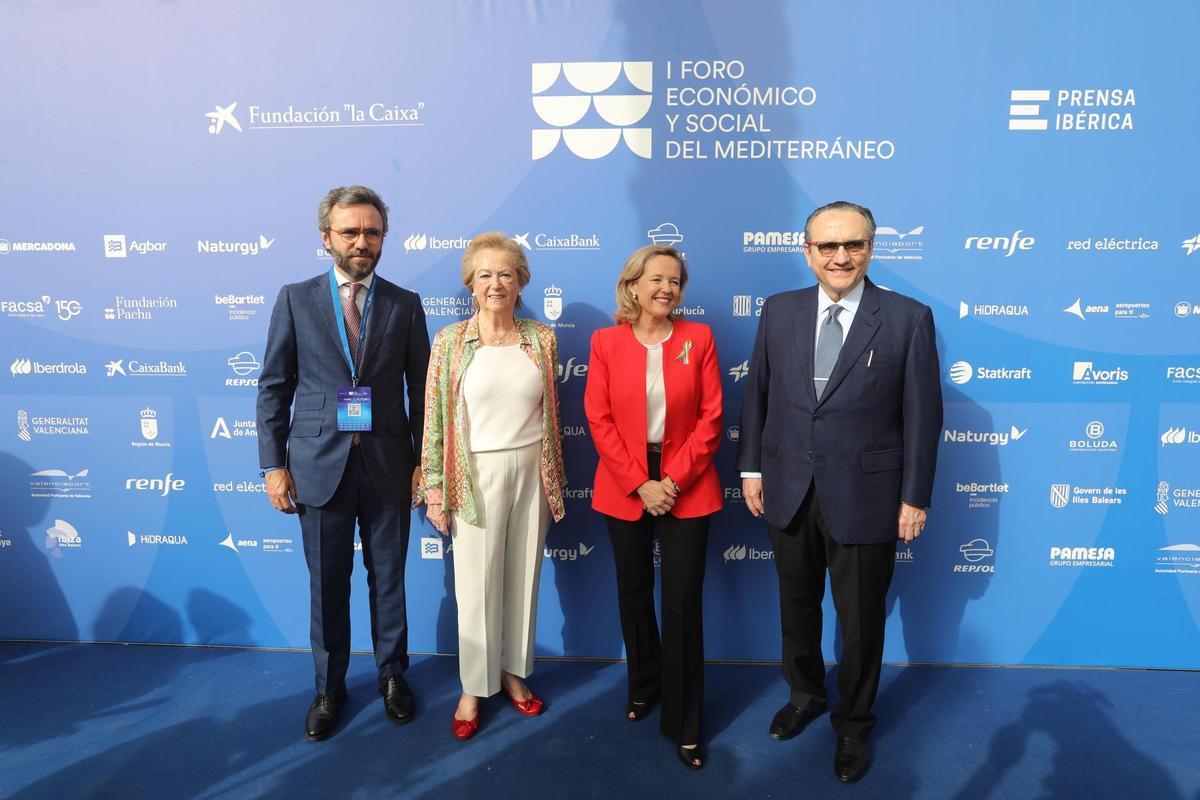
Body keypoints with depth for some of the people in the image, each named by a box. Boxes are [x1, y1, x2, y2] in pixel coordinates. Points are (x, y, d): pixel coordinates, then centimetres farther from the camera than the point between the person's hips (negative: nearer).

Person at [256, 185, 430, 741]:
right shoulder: (296, 299, 1)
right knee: (327, 585, 11)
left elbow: (420, 390, 3)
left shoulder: (405, 305, 2)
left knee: (388, 578, 13)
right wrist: (273, 464, -2)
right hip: (320, 464, 0)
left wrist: (424, 461, 0)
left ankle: (392, 675, 33)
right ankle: (329, 688, 31)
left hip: (388, 464, 0)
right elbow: (274, 387, 2)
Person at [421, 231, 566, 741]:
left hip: (530, 471, 3)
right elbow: (435, 419, -4)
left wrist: (553, 479, 10)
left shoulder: (542, 339, 2)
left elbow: (549, 411, 9)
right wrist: (436, 492, -5)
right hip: (477, 473, -2)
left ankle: (514, 672, 33)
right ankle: (475, 687, 25)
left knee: (524, 577, 13)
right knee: (477, 585, 6)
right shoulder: (450, 341, -5)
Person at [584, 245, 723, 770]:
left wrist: (674, 479, -13)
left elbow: (711, 418, -3)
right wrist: (640, 483, -12)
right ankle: (644, 684, 39)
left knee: (683, 602, 1)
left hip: (686, 486, -1)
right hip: (625, 487, 1)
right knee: (633, 593, 15)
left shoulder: (699, 338, 0)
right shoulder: (606, 341, -1)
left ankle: (683, 722, 15)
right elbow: (599, 420, -4)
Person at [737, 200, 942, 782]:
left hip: (864, 497, -3)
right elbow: (757, 393, 6)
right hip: (789, 491, 3)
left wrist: (915, 497, -6)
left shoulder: (908, 318, -8)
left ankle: (853, 725, 37)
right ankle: (805, 696, 47)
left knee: (861, 621, 13)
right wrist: (752, 468, 4)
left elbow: (923, 414, -6)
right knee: (796, 607, 21)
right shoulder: (779, 311, 1)